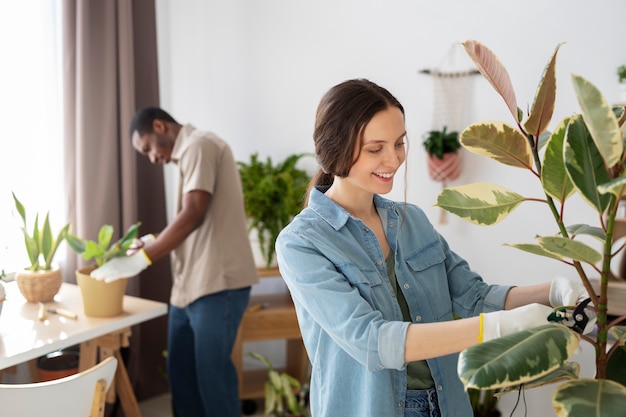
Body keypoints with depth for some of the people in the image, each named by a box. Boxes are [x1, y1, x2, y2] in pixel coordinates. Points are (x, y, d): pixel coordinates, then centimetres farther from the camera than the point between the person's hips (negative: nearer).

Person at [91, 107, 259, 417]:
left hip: (217, 284, -10)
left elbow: (193, 216, -20)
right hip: (190, 284, 10)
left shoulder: (199, 145, -9)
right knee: (181, 372, 15)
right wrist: (150, 243, 12)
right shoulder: (189, 153, 21)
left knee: (212, 374, -1)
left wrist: (140, 258, -17)